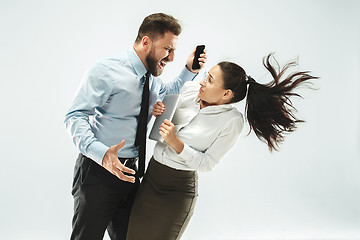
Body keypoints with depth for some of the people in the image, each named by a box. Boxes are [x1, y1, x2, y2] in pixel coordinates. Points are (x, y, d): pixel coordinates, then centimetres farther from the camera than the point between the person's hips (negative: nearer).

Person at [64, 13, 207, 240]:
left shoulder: (152, 79, 10)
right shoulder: (107, 71, -14)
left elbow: (169, 93, 34)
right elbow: (75, 116, -18)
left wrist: (189, 71, 14)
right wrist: (101, 153, -35)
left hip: (130, 172, 7)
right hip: (98, 170, -7)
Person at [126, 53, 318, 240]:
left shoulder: (232, 121, -17)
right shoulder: (189, 89, -2)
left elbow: (207, 163, -13)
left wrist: (176, 143, -25)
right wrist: (158, 111, -8)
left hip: (179, 188, -5)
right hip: (151, 173, 6)